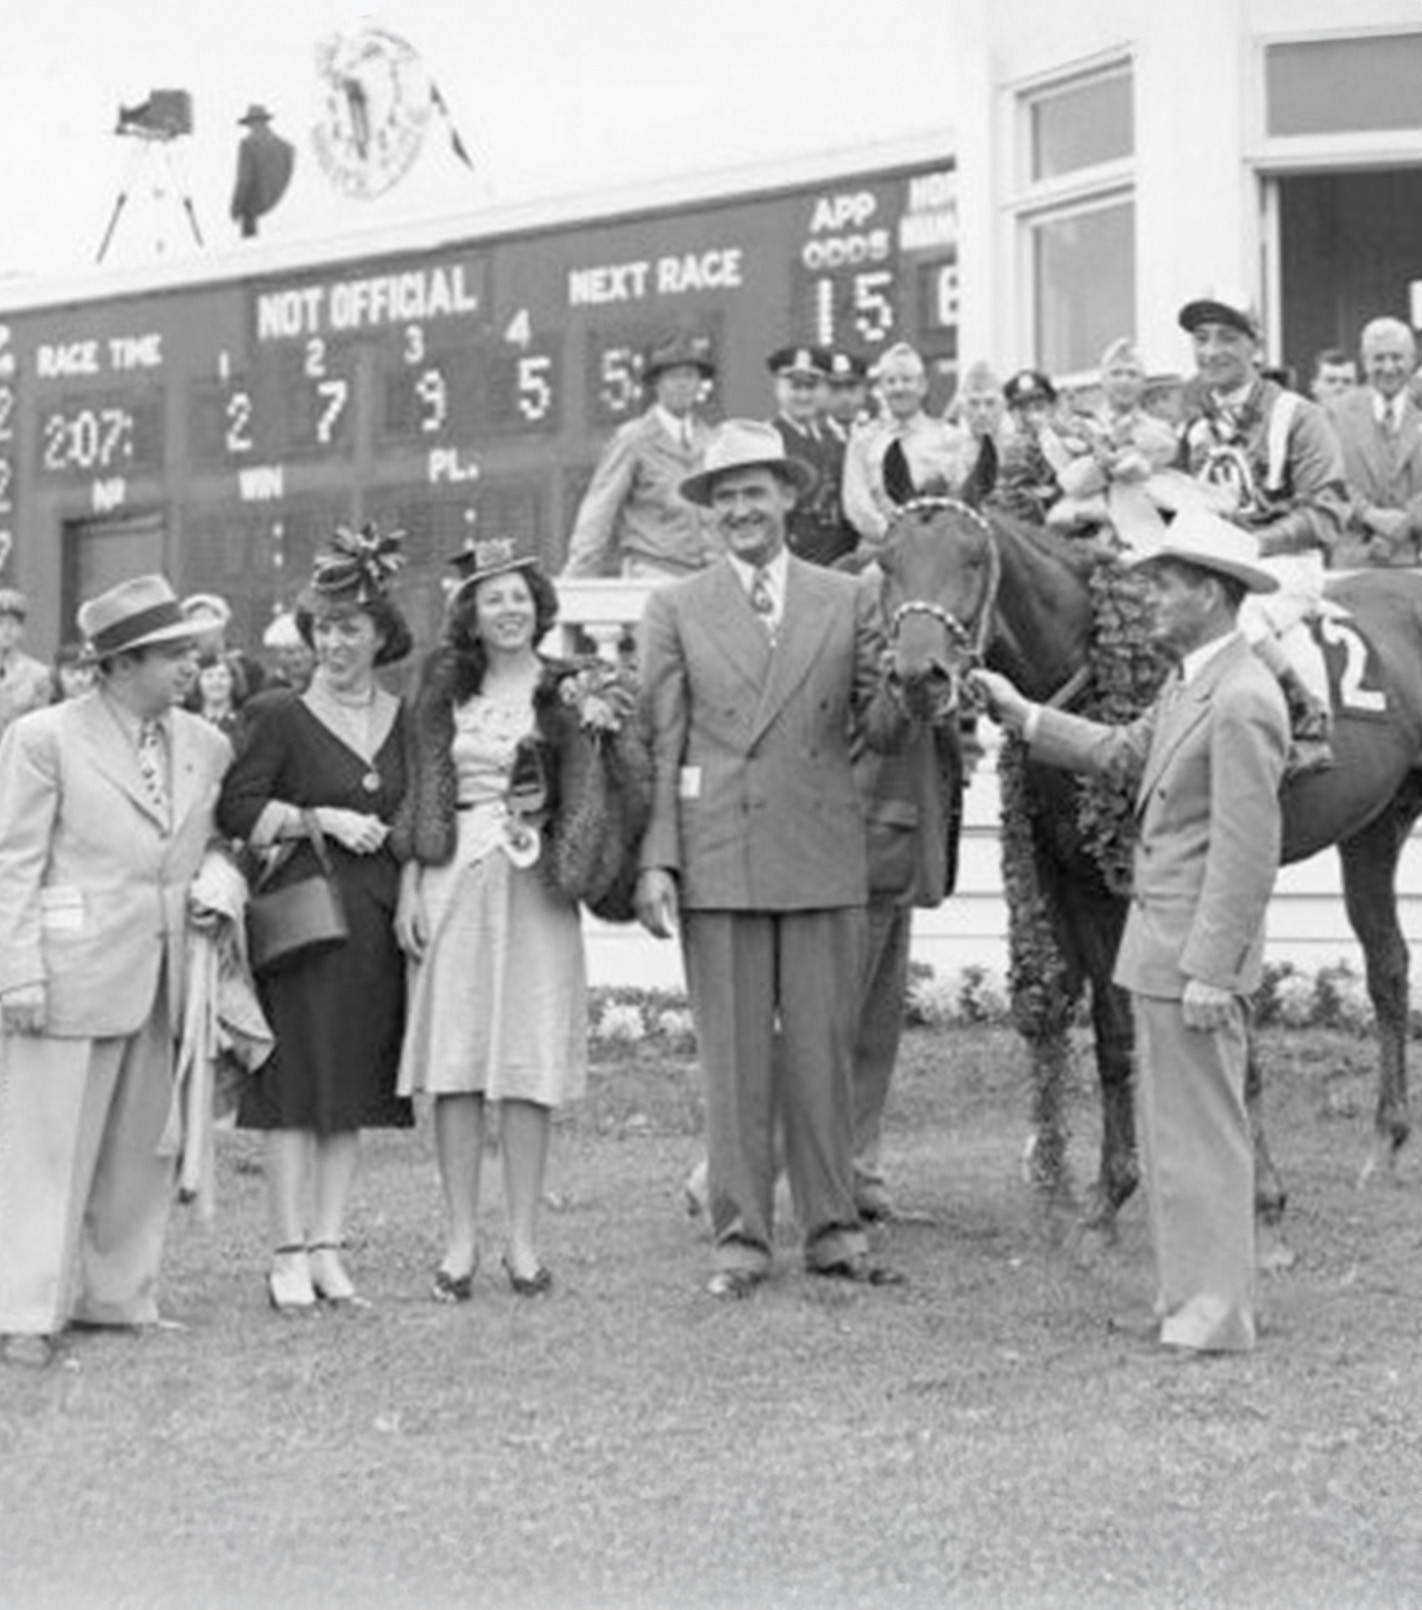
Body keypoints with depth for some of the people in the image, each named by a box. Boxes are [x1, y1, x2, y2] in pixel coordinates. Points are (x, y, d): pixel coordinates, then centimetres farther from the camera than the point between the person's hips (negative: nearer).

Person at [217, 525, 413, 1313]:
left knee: (354, 1090, 6)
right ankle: (288, 1254, 0)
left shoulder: (405, 720, 12)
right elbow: (236, 811, -6)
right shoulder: (279, 717, -1)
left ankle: (327, 1247, 13)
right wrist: (321, 819, -13)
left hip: (377, 922, 4)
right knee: (296, 1086, -5)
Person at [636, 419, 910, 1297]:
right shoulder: (676, 610, 8)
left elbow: (881, 727, 6)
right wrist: (656, 859, -4)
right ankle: (740, 1235, 9)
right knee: (733, 1055, 2)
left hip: (824, 855, 1)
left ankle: (833, 1226, 13)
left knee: (824, 1048, 4)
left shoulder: (849, 601, 9)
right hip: (719, 860, -1)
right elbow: (661, 745, 4)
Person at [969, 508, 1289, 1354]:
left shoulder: (1242, 700, -20)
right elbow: (1122, 751, 26)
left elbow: (1246, 851, -23)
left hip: (1197, 949, -10)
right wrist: (1021, 713, 23)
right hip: (1161, 940, 10)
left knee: (1203, 1125, -3)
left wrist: (1210, 971, -23)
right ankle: (1190, 1296, 23)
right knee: (1174, 1125, 15)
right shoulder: (1193, 685, 12)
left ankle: (1217, 1310, 5)